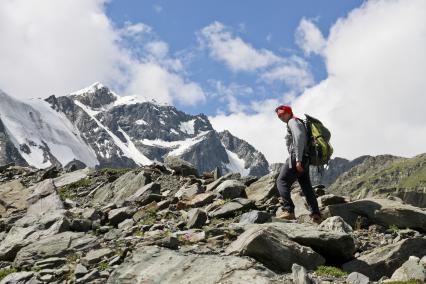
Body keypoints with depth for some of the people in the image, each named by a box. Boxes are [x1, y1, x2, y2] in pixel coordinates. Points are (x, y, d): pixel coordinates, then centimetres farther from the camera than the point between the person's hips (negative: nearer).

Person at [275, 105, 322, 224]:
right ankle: (316, 215, 3)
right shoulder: (299, 122, 26)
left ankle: (289, 211, -19)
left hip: (296, 158, -10)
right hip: (305, 159, 10)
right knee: (306, 186, 8)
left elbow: (299, 138, -18)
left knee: (282, 182, -9)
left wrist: (298, 160, -24)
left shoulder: (293, 121, -4)